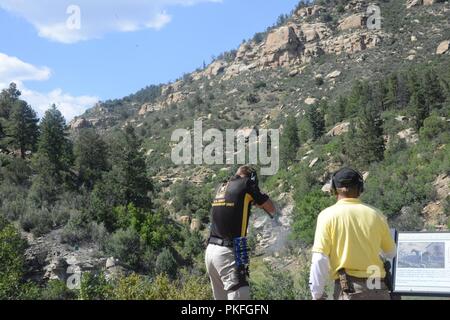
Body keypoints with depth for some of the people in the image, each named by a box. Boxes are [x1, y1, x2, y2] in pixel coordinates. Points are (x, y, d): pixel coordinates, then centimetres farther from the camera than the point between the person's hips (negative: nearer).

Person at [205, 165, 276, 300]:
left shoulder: (222, 187, 16)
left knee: (221, 297, 13)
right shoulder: (246, 183, -2)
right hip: (228, 252, -7)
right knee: (239, 296, -12)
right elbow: (271, 209, 7)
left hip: (211, 250, 8)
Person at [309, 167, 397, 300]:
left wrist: (317, 294, 0)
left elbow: (319, 259, -9)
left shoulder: (327, 215, -5)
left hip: (349, 289, -3)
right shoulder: (376, 214, 4)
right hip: (378, 290, 3)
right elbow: (391, 253, 17)